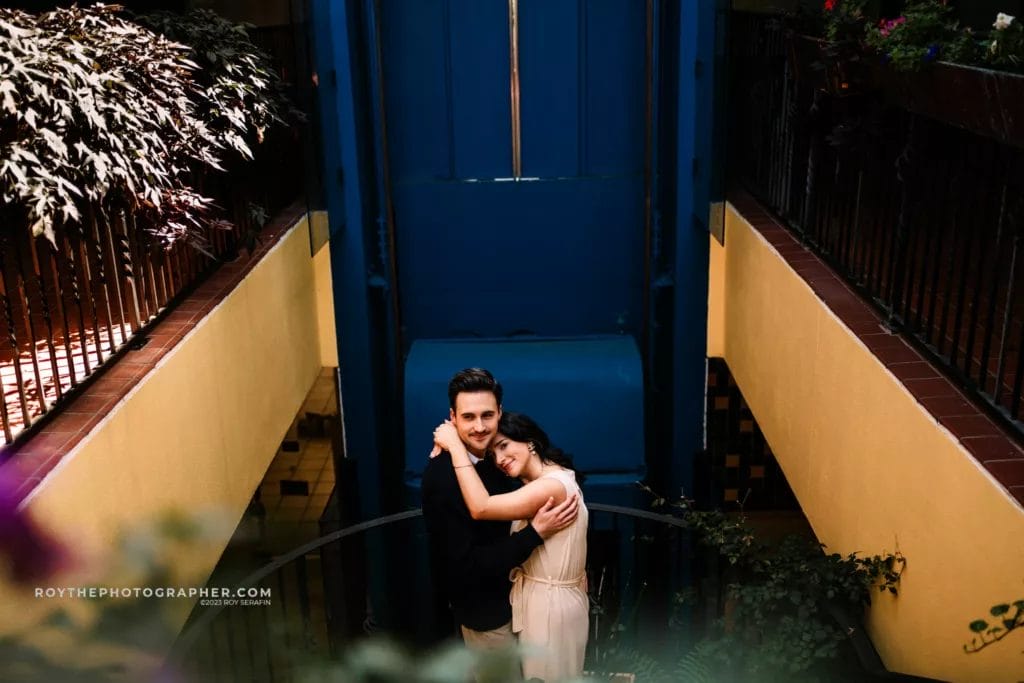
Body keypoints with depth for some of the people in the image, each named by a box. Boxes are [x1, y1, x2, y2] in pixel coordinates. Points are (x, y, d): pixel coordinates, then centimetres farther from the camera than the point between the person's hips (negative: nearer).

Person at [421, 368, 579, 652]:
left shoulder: (491, 456, -5)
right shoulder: (443, 477, -30)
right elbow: (466, 565, -31)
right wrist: (537, 532, -33)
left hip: (504, 590, 8)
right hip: (483, 606, -8)